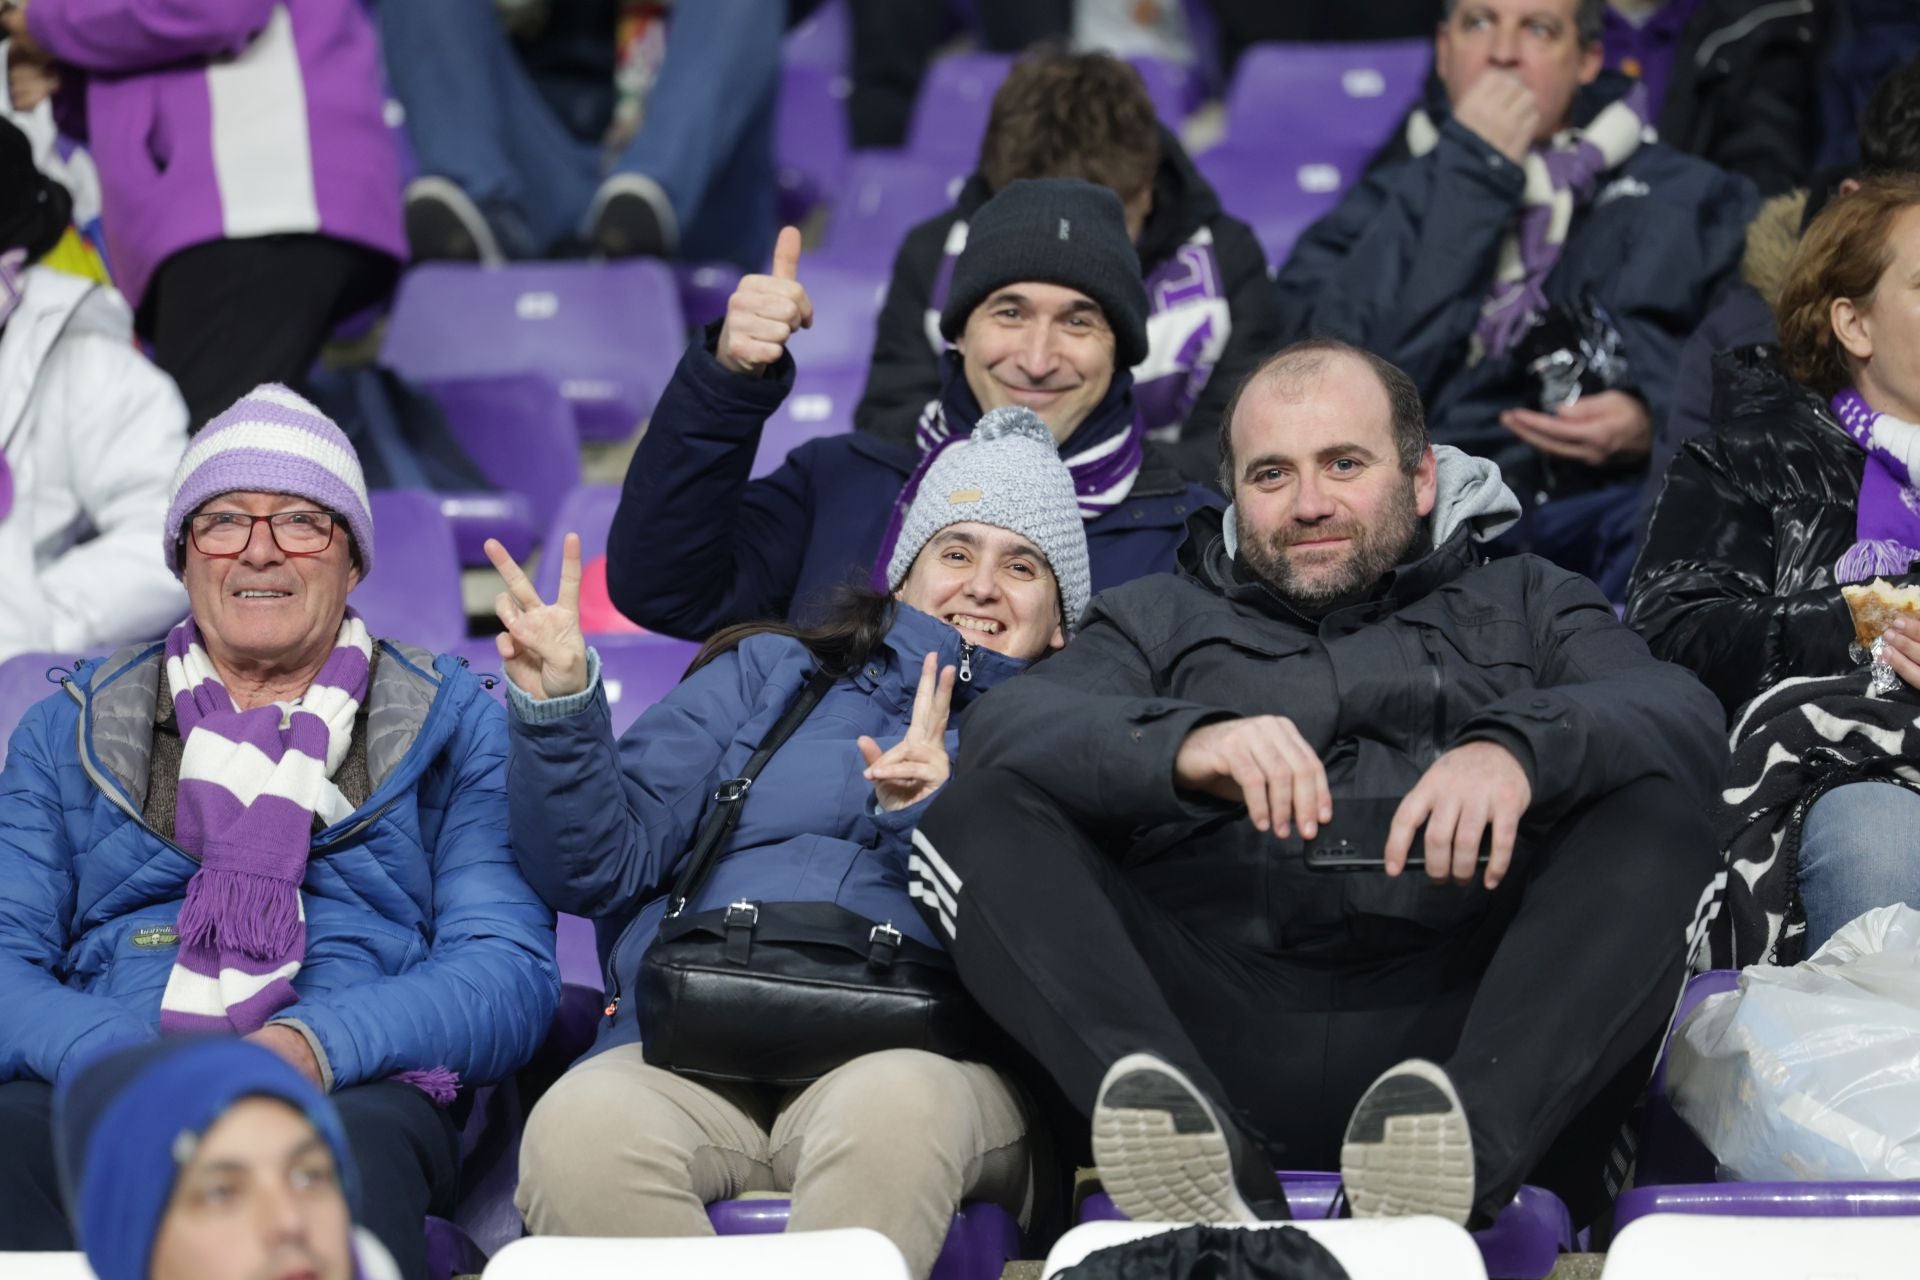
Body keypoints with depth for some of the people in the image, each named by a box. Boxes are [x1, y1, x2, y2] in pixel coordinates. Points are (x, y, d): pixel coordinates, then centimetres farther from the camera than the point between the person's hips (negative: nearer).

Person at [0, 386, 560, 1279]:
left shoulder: (451, 725, 18)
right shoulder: (72, 727, 24)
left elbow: (510, 976, 5)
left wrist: (315, 1046, -15)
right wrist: (115, 1057, -13)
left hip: (351, 1091, -2)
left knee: (354, 1153, -41)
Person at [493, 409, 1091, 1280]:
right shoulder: (766, 677, 28)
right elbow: (604, 866, 16)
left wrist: (938, 823, -7)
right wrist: (559, 709, 0)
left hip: (917, 1053, -1)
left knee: (891, 1105, -41)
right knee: (580, 1125, -36)